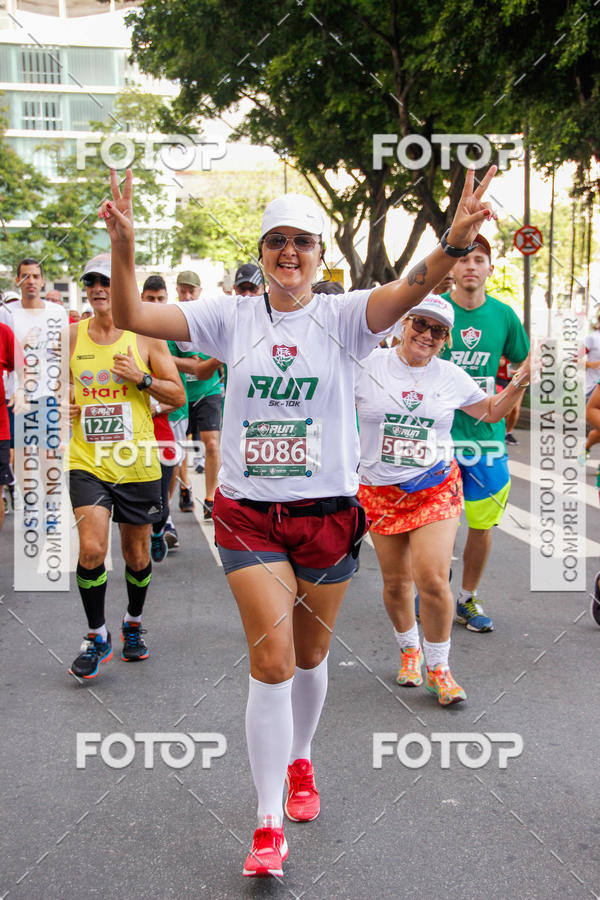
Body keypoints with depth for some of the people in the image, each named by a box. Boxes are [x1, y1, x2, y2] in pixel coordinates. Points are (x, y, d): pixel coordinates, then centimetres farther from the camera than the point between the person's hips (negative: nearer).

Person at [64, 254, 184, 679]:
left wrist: (142, 378, -16)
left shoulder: (146, 335, -1)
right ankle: (97, 636, 7)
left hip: (137, 464, 0)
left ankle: (134, 623, 38)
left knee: (137, 556, 11)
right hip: (87, 462, 1)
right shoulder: (71, 336, 5)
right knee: (91, 549, -15)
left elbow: (178, 395, 0)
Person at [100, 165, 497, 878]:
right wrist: (123, 246, -21)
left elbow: (411, 289, -22)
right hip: (248, 514, 0)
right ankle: (268, 826, 9)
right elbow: (131, 318, -6)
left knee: (309, 656, 17)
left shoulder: (344, 317, -3)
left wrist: (454, 242, -40)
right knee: (271, 662, -6)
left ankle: (299, 762, 46)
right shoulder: (231, 317, 1)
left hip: (328, 512, 1)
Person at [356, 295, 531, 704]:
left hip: (436, 488, 0)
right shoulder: (369, 365, -2)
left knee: (433, 580, -11)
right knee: (396, 581, 9)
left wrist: (521, 380, 3)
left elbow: (491, 411, 17)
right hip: (381, 491, 0)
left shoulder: (450, 375, 4)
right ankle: (410, 649, 38)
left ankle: (438, 667, 12)